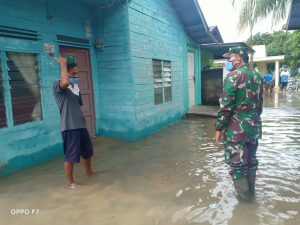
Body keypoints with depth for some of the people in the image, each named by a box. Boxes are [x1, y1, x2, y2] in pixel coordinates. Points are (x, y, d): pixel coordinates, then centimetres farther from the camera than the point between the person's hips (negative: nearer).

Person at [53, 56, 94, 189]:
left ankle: (89, 172, 43)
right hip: (69, 127, -8)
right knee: (70, 156, 2)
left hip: (80, 124, 8)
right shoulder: (58, 85, -9)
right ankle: (70, 181, 20)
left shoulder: (75, 86, 14)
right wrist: (62, 63, -24)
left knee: (87, 151, 21)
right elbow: (65, 82, -36)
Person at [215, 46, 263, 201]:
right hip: (254, 126, 8)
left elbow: (225, 105, -18)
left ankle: (244, 195, 19)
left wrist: (219, 128, -11)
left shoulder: (233, 76, -14)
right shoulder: (257, 76, 10)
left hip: (236, 128, -8)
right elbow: (259, 104, 17)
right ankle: (251, 191, 33)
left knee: (237, 162, 6)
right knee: (251, 160, 19)